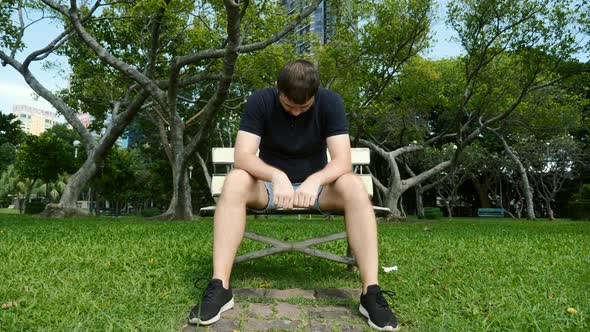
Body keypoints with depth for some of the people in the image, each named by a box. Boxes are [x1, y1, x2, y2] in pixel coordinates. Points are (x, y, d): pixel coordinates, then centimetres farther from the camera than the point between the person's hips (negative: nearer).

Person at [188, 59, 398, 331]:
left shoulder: (330, 102, -12)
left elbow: (342, 161, -20)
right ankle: (219, 288, -31)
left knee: (353, 187, -31)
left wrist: (315, 180, -41)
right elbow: (242, 156, -23)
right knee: (235, 182, -32)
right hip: (269, 184, 0)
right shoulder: (260, 101, -13)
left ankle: (371, 292, -30)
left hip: (315, 185, 0)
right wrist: (277, 176, -42)